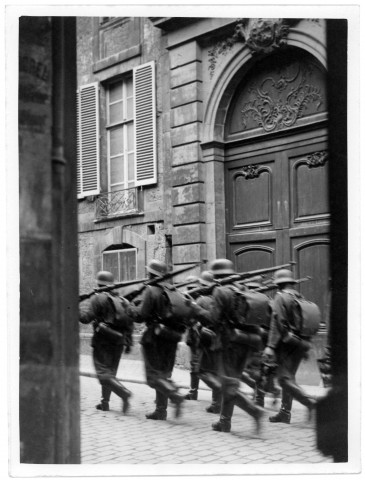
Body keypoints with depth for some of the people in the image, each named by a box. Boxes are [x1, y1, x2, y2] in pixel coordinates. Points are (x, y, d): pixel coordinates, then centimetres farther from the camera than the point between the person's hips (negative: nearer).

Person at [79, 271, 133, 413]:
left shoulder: (98, 298, -7)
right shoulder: (123, 301, 13)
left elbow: (86, 317, -14)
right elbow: (129, 322, 11)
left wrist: (78, 308, 3)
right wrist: (128, 341, 16)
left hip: (103, 340, -7)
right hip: (119, 342, 7)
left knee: (104, 373, -5)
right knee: (110, 372, 16)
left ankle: (124, 392, -25)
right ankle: (105, 402, 18)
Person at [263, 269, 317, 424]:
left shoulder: (281, 297, -7)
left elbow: (277, 323, -16)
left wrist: (271, 346, -18)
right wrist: (305, 348, 22)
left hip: (288, 343, -8)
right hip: (302, 343, 8)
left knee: (285, 379, -7)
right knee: (288, 377, 15)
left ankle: (311, 403, -20)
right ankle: (285, 412, 18)